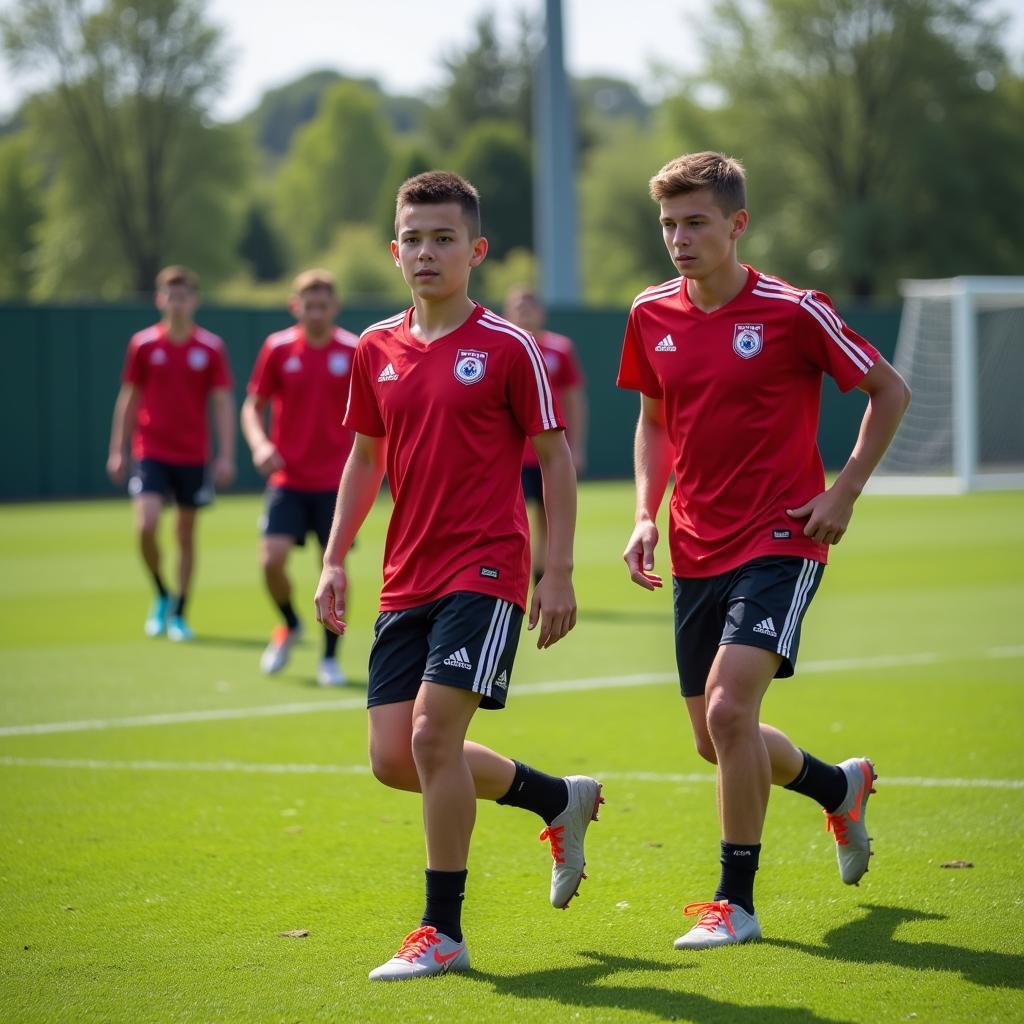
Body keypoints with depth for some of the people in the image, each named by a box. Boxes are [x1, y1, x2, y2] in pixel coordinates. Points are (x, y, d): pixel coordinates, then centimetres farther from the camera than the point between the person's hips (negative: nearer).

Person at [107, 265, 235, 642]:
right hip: (151, 452, 0)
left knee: (186, 535, 6)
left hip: (193, 455, 0)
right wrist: (117, 451, 6)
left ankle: (179, 613, 18)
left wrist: (226, 456, -7)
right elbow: (128, 399, 8)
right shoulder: (143, 344, 1)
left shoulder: (211, 348, -1)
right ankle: (162, 596, 6)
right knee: (146, 525, -17)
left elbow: (223, 403, 0)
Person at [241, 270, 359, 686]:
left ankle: (330, 658, 13)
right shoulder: (277, 349, 0)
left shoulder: (353, 351, -2)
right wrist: (260, 444, -12)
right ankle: (289, 625, 17)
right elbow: (253, 406, 6)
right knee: (271, 559, -13)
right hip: (287, 477, 0)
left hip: (335, 480, 0)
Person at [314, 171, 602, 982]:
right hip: (407, 580, 6)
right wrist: (335, 561, 14)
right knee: (394, 756, 2)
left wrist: (559, 574, -8)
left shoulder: (508, 348, -6)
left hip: (485, 571, -6)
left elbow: (556, 459, -3)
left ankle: (444, 932, -5)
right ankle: (561, 800, 26)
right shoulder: (376, 350, 9)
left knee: (434, 733, -17)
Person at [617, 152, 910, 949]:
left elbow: (889, 391, -1)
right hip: (696, 554, 6)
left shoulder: (792, 312, -11)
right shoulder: (651, 317, 4)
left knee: (729, 708, -21)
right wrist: (646, 515, 6)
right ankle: (841, 786, 40)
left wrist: (844, 493, -7)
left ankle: (736, 900, -9)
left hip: (780, 542, -6)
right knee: (716, 740, 9)